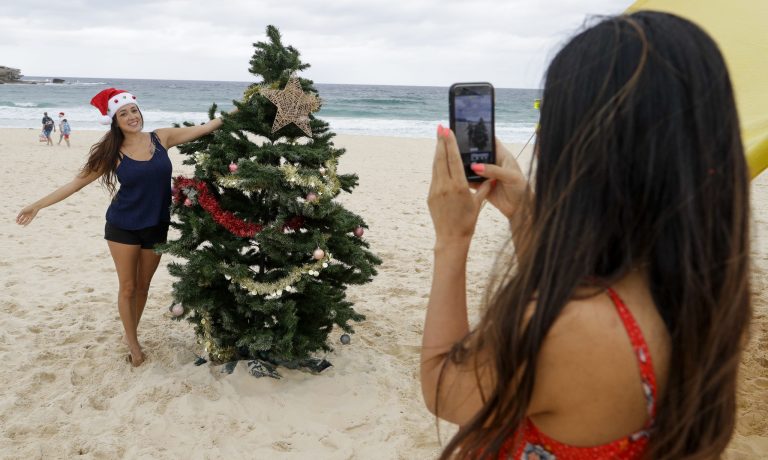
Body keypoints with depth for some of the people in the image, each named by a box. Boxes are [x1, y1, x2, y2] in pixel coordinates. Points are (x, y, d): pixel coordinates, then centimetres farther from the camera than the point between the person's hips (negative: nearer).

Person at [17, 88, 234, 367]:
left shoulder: (161, 138, -4)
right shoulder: (112, 153, -8)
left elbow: (204, 128, -2)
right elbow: (79, 181, -3)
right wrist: (38, 205, -4)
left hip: (156, 226, 2)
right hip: (123, 227, -2)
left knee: (143, 286, 15)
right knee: (127, 287, 7)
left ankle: (131, 335, 36)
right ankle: (133, 343, 25)